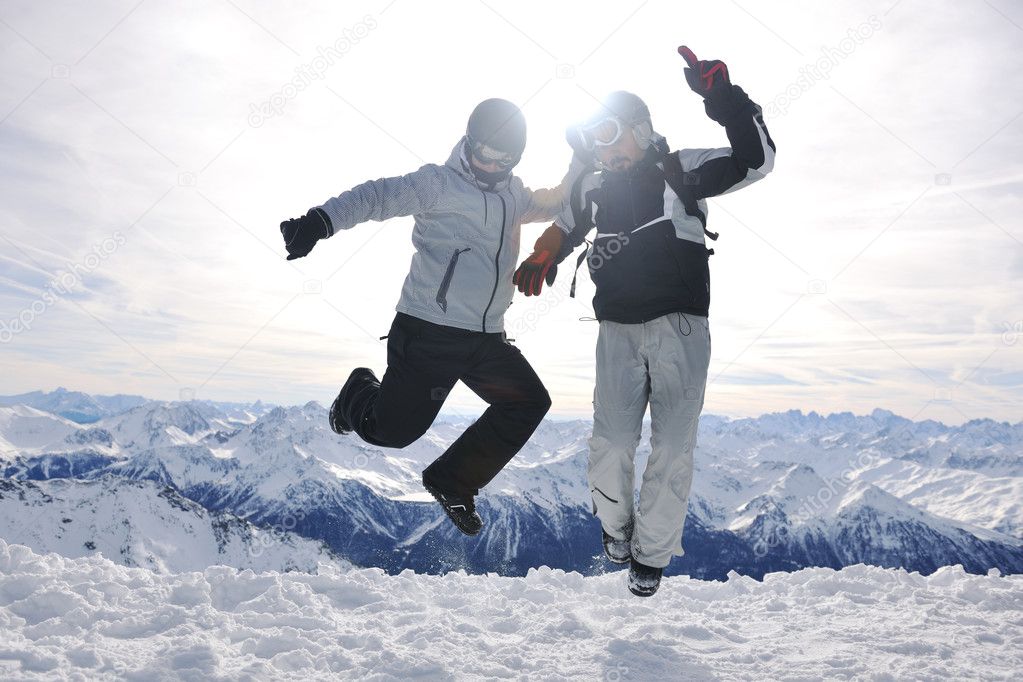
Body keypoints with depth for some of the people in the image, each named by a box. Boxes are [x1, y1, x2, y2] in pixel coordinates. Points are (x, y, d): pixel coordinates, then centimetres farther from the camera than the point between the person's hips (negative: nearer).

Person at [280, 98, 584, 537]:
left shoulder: (513, 196, 15)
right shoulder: (441, 183, -7)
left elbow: (558, 204, 33)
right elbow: (378, 196, -19)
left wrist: (583, 162, 17)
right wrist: (322, 221, -36)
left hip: (486, 339, 7)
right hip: (427, 334, -6)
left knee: (529, 402, 0)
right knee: (391, 430, -2)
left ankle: (453, 483, 14)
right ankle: (360, 393, 36)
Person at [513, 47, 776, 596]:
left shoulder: (680, 169, 2)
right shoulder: (593, 189, 13)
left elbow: (755, 161, -7)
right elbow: (565, 227, 31)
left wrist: (721, 96, -18)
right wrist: (542, 257, 11)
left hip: (681, 329, -2)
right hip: (618, 331, 3)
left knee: (673, 446, 0)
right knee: (612, 441, -3)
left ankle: (651, 551, 18)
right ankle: (614, 523, 27)